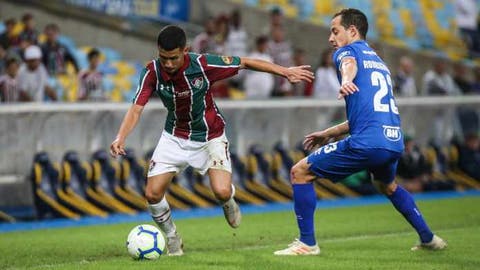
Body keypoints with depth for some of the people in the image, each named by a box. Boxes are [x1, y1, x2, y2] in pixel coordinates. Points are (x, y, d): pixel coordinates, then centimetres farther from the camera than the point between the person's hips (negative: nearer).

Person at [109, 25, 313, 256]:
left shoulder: (204, 64, -25)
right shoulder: (152, 73, -20)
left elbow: (245, 63, -13)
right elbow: (136, 108, -21)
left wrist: (285, 71, -9)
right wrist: (121, 138, -39)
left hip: (210, 137, -2)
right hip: (175, 137, 2)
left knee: (221, 192, -20)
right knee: (152, 194, -9)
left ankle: (228, 202, 20)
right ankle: (172, 239, 19)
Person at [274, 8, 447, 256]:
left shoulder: (347, 51, 6)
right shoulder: (378, 61, 30)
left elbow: (349, 64, -22)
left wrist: (346, 81, -45)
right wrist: (330, 133, 42)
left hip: (367, 143, -9)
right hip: (394, 142, 9)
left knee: (300, 172, 1)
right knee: (387, 185, 39)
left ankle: (307, 243, -2)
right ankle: (428, 238, 35)